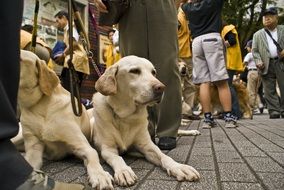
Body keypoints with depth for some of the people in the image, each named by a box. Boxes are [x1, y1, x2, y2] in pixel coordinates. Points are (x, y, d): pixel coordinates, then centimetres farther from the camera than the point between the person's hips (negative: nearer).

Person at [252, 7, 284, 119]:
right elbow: (254, 50, 8)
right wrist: (258, 61, -8)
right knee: (269, 90, -1)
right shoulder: (257, 34, 15)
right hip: (266, 65, 1)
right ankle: (274, 112, 2)